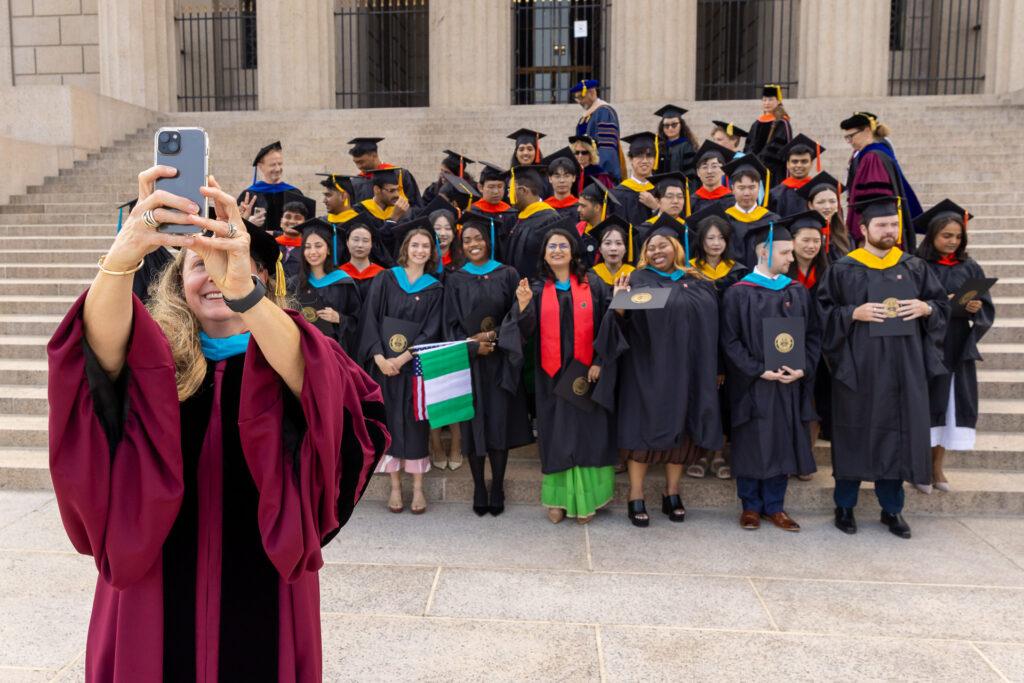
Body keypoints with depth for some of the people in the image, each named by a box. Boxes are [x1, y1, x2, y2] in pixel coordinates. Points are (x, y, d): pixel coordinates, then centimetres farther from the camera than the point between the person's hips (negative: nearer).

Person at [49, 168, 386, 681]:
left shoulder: (288, 353, -3)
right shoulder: (154, 357, -2)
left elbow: (299, 369, -28)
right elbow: (103, 345, -25)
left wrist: (240, 289, -44)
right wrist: (120, 258, -44)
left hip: (258, 584, -1)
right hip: (158, 581, 1)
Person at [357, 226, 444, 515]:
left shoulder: (435, 289, 6)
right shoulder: (385, 279, 5)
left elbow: (431, 331, -2)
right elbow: (370, 318, -2)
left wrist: (402, 358, -14)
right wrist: (380, 358, -14)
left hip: (416, 364, 0)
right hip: (383, 363, 0)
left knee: (415, 421, 1)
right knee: (390, 420, 3)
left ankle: (418, 488, 9)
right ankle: (395, 486, 12)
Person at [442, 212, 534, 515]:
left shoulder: (507, 275, 5)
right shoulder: (455, 279, 7)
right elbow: (451, 324, 3)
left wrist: (493, 336, -14)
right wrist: (474, 346, -12)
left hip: (500, 362, 0)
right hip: (468, 361, 1)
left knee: (500, 423, 0)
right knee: (473, 424, 2)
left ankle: (497, 489, 11)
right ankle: (479, 490, 12)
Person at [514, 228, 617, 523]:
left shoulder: (593, 285, 3)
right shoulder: (537, 289, 7)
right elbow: (526, 331, -3)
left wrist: (600, 362, -9)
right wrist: (523, 306, -20)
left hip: (586, 373, -1)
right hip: (551, 375, 1)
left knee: (587, 433, 3)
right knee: (556, 436, 5)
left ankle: (585, 499, 13)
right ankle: (557, 499, 15)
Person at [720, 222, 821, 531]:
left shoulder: (798, 292, 8)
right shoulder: (738, 293, -5)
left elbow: (813, 335, 8)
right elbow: (730, 341, -8)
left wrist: (803, 369, -7)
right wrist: (760, 371, -15)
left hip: (790, 385, 4)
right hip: (752, 386, -4)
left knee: (783, 444, 9)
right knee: (752, 445, 5)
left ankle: (774, 506, 23)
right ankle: (751, 505, 20)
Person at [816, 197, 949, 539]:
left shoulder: (915, 267, 9)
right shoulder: (842, 269, -1)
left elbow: (943, 304, 13)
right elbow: (823, 311, -3)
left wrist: (925, 308, -8)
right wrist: (854, 313, -18)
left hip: (904, 369, 3)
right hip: (858, 368, -3)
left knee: (897, 434, 7)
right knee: (856, 436, 3)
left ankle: (892, 508, 21)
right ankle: (845, 506, 17)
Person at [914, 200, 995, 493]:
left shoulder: (970, 268, 7)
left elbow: (987, 309, 7)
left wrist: (975, 307, -15)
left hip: (958, 349, 4)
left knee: (950, 404, 5)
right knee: (926, 404, -2)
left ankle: (937, 466, 15)